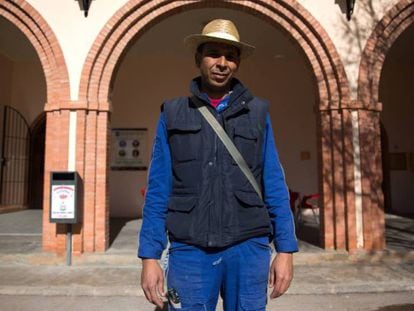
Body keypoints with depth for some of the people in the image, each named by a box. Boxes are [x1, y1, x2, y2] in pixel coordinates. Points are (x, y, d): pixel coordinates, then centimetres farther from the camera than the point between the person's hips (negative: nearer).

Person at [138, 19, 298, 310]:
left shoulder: (257, 113, 6)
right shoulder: (173, 114, 5)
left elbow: (274, 186, 4)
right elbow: (158, 191, 2)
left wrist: (286, 249, -2)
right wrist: (150, 256, -3)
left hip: (248, 248, 1)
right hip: (189, 250, 0)